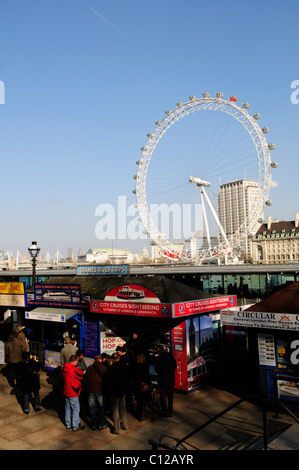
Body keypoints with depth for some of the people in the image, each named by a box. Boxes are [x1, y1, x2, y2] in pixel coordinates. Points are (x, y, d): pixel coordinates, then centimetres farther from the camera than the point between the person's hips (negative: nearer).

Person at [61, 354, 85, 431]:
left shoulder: (64, 368, 0)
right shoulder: (74, 369, -24)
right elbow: (82, 375, -13)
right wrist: (84, 372, 8)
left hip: (66, 392, 8)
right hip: (73, 393, -8)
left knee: (67, 408, 18)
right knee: (76, 409, 4)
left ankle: (68, 424, 30)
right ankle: (76, 426, 11)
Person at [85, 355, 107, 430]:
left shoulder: (89, 368, 7)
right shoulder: (102, 367, -5)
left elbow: (86, 379, 11)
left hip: (90, 390, 3)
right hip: (99, 390, -3)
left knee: (92, 408, 11)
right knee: (101, 408, 9)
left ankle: (94, 425, 19)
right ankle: (101, 425, 16)